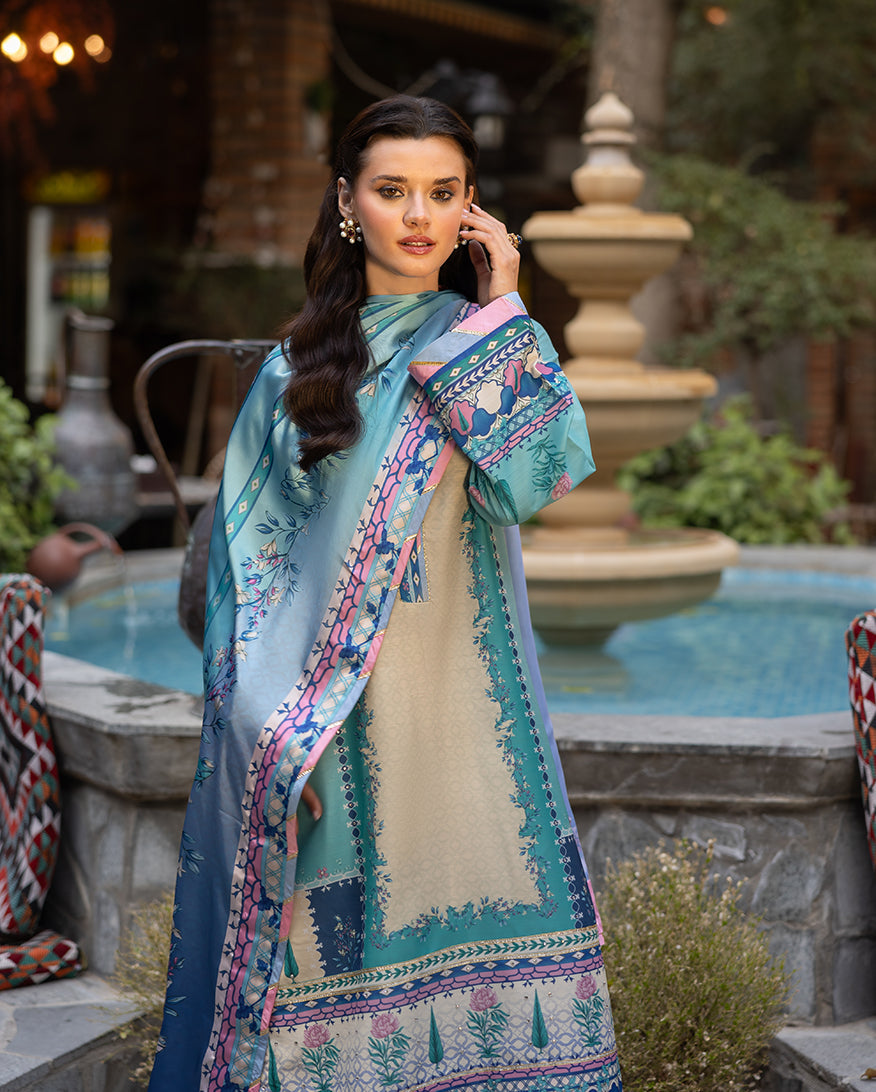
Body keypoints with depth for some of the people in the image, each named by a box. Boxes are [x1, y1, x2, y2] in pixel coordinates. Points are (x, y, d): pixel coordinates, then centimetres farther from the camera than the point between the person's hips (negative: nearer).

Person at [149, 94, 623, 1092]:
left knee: (456, 908, 1)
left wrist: (494, 315, -11)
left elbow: (533, 479, -15)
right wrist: (272, 717, -4)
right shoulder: (298, 365, 7)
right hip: (321, 704, 1)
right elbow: (249, 550, 6)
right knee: (324, 939, 2)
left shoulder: (492, 339, 4)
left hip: (457, 699, 0)